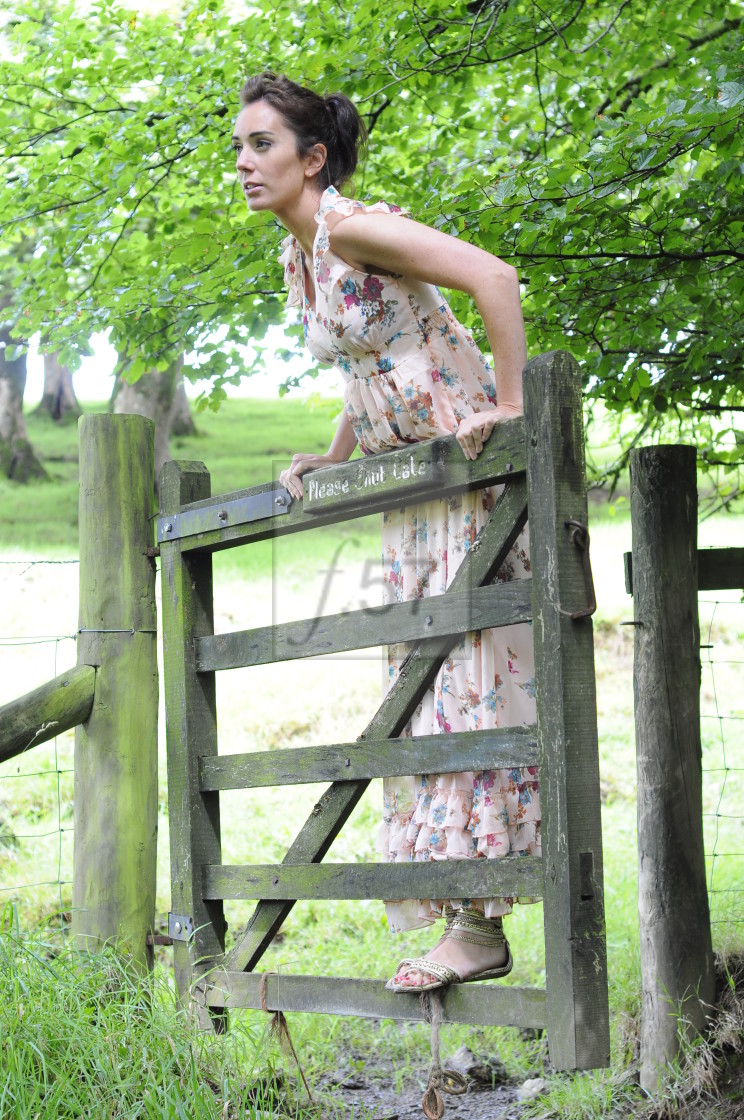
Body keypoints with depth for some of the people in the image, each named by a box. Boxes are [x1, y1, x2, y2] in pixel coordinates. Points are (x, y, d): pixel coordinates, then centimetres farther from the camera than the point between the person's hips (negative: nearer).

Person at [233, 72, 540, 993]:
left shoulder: (352, 228, -16)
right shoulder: (297, 259, 12)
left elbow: (495, 279, -25)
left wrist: (507, 406, -24)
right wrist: (331, 459, 18)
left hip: (473, 472, -10)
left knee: (471, 679, -10)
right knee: (424, 688, 7)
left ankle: (478, 924, -9)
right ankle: (465, 918, 11)